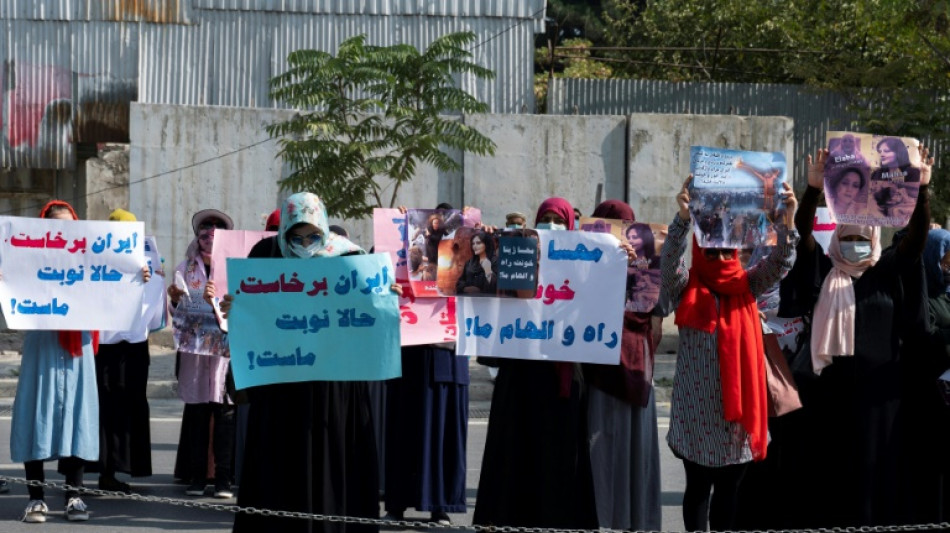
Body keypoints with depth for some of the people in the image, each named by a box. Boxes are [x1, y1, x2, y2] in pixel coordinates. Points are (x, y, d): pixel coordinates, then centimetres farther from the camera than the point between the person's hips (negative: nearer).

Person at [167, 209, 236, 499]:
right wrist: (174, 299, -5)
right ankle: (196, 475, 6)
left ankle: (223, 476, -3)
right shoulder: (186, 268, 14)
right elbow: (178, 313, 14)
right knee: (196, 410, 2)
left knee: (224, 410, -6)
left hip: (226, 347, -2)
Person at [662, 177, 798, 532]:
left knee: (730, 486, 10)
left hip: (738, 402, 3)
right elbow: (670, 263, -19)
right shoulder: (687, 289, -1)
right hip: (697, 405, -3)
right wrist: (683, 218, -36)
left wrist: (788, 221, -23)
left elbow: (780, 263, -4)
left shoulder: (746, 286, 7)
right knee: (699, 485, 5)